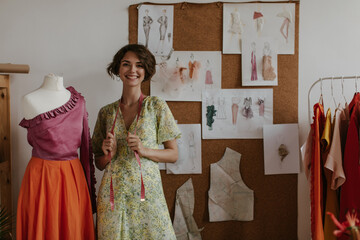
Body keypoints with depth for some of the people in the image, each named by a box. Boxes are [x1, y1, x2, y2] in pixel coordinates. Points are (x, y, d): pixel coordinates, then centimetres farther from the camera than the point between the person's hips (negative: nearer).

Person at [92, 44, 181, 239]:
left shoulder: (156, 106, -1)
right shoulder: (106, 112, 6)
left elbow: (173, 154, 0)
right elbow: (99, 163, 12)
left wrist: (144, 150, -15)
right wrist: (108, 154, -9)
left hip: (147, 192, -2)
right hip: (112, 194, 2)